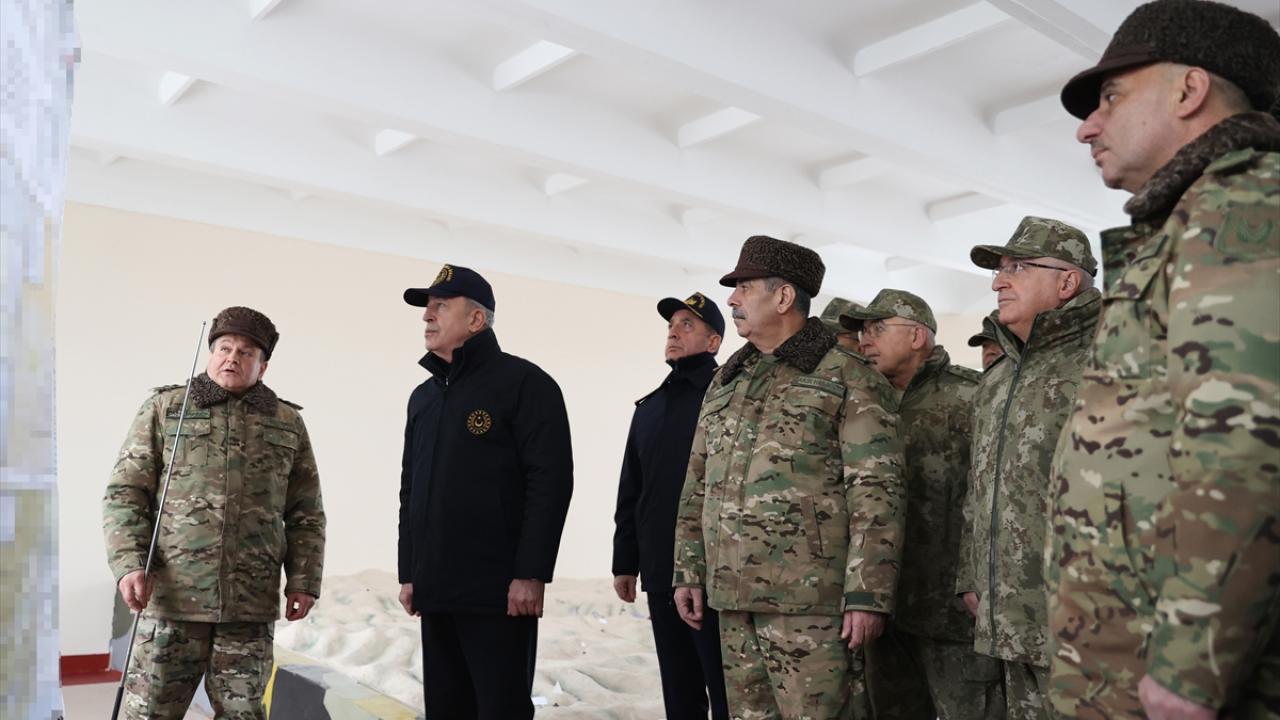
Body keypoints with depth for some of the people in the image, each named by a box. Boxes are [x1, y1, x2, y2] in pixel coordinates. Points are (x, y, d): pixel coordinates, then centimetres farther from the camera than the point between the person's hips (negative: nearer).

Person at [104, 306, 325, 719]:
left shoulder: (288, 423, 11)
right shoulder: (164, 408, 7)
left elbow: (306, 514, 12)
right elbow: (124, 494, 2)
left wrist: (303, 580, 3)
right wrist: (128, 565, -10)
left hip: (251, 606, 2)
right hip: (172, 596, -1)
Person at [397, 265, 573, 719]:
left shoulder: (523, 383, -6)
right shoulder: (423, 397, 17)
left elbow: (551, 482, -14)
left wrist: (530, 574, -18)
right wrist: (408, 573, 15)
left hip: (500, 592, -7)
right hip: (435, 593, 7)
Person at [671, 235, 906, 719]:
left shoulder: (847, 378, -4)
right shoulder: (725, 382, 16)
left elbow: (877, 495, -10)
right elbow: (697, 488, 18)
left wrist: (867, 595, -15)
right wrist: (689, 573, 14)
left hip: (810, 600, -6)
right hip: (733, 598, 7)